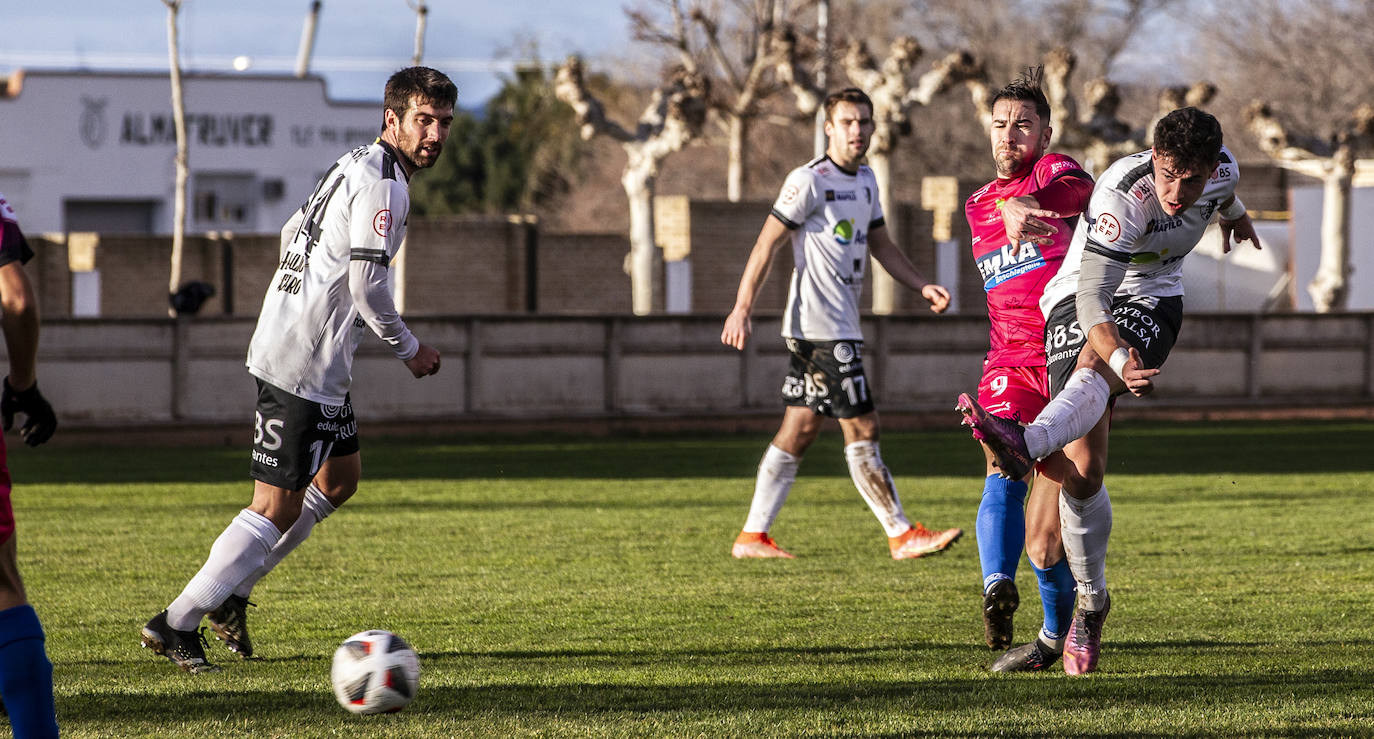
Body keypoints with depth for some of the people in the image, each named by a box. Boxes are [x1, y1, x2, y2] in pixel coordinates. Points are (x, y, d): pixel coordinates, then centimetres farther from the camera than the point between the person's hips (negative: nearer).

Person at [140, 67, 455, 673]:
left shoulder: (356, 167, 15)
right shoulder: (380, 182, -17)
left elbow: (291, 234, 25)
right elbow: (367, 284, -21)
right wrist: (408, 348, -7)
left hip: (320, 362, 11)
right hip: (300, 367, -11)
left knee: (340, 477, 21)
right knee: (278, 507, -7)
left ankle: (228, 594, 24)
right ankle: (177, 624, -3)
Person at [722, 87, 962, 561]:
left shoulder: (865, 180, 15)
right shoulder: (809, 181, -11)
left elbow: (880, 245, 25)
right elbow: (767, 244, -11)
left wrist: (923, 287, 14)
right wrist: (742, 309, -14)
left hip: (842, 323, 9)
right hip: (818, 324, -9)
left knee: (799, 430, 9)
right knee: (862, 430, -7)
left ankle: (752, 536, 13)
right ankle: (902, 536, -4)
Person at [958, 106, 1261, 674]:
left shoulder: (1222, 170, -13)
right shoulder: (1122, 195, -30)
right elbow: (1091, 296, -35)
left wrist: (1234, 213, 40)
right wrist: (1121, 358, -53)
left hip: (1151, 298, 2)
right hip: (1078, 301, -2)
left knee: (1094, 365, -36)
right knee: (1083, 470, -11)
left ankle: (1027, 445, -65)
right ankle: (1091, 604, 8)